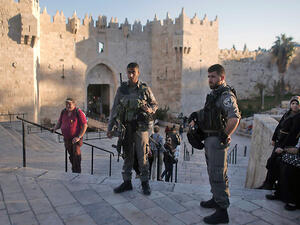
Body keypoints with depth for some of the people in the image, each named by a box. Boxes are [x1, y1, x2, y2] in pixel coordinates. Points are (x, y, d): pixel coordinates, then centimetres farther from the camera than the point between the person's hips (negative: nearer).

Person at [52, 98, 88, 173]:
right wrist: (54, 128, -4)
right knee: (71, 155, 13)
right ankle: (74, 171, 28)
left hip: (76, 138, -5)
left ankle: (78, 172, -6)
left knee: (76, 154, -14)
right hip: (66, 139, 6)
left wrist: (79, 137, -19)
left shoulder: (78, 112, -11)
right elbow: (59, 123, 17)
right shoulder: (63, 112, 7)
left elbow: (85, 125, -13)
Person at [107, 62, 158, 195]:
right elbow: (115, 109, 7)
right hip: (126, 128, 2)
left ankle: (145, 183, 16)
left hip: (140, 127, -2)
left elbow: (155, 104, 10)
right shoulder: (121, 89, 6)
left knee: (142, 157, 2)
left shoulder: (145, 89, 1)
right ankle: (127, 182, 22)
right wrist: (110, 127, 2)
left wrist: (150, 109, -14)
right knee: (127, 156, 11)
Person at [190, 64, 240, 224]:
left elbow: (235, 118, -32)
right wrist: (196, 120, 13)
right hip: (209, 139, 10)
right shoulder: (213, 94, 15)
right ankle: (216, 199, 37)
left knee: (217, 175, -6)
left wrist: (225, 136, -23)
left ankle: (222, 212, 3)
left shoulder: (226, 95, -17)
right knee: (212, 172, 21)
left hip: (217, 140, -10)